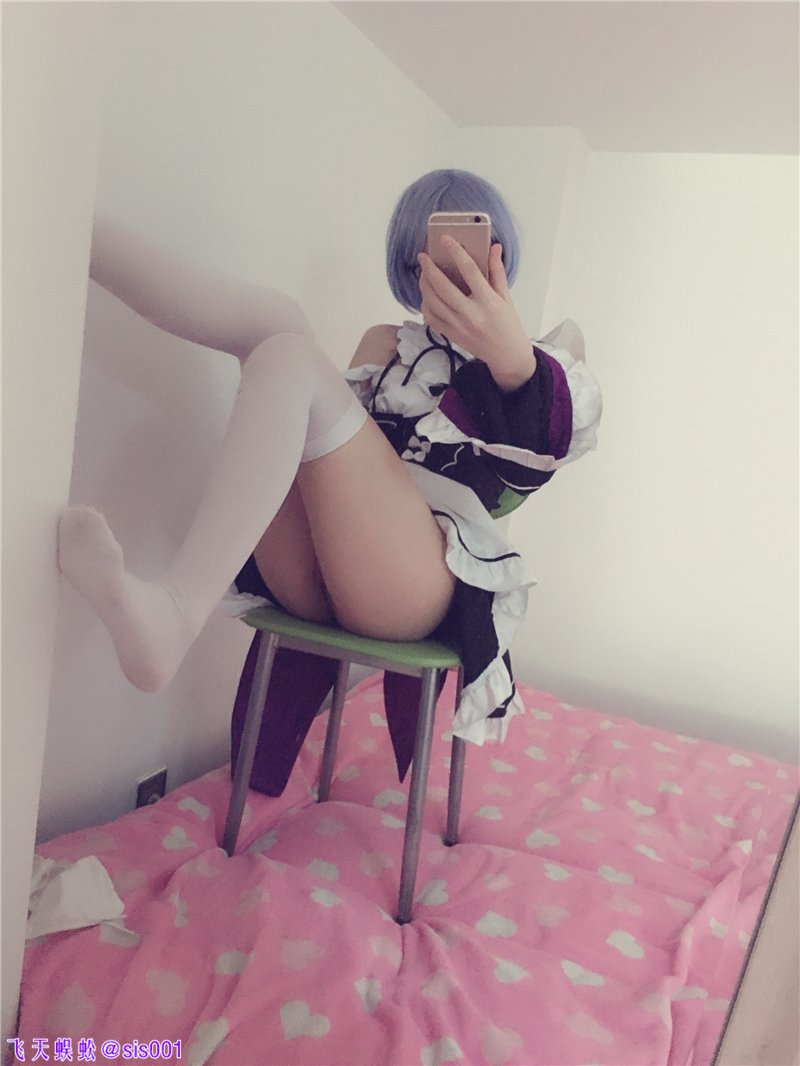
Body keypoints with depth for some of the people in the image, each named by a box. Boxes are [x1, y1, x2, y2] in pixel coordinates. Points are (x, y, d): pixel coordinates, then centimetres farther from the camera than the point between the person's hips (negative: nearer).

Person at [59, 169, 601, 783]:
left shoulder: (550, 357, 17)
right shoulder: (389, 345, 29)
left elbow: (561, 442, -9)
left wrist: (511, 358, -30)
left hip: (417, 582, -3)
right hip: (311, 581, 4)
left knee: (290, 357, -25)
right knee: (275, 321, -11)